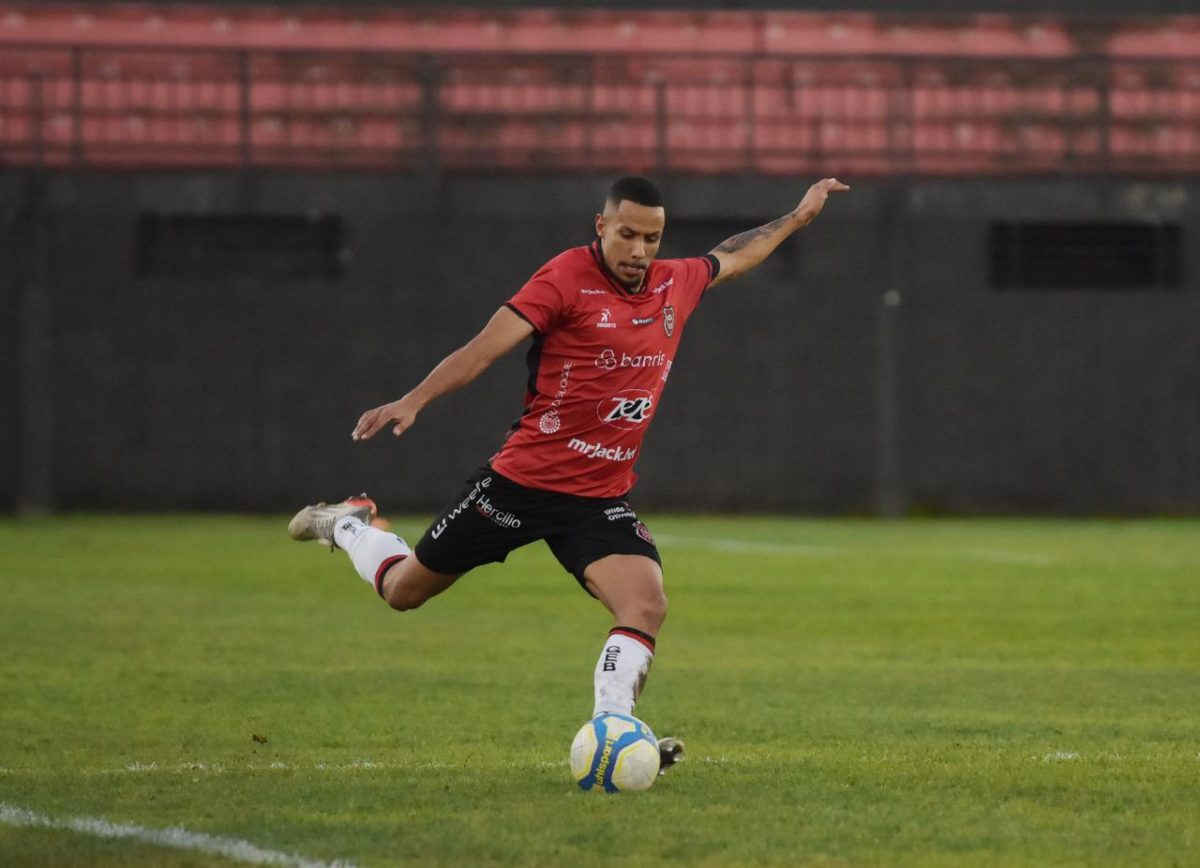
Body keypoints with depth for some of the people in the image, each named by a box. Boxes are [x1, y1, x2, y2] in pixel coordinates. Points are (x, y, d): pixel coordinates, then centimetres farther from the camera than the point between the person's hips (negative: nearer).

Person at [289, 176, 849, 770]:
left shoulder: (676, 285, 5)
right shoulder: (567, 278, -14)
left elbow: (731, 257, 28)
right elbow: (487, 346, -21)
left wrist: (797, 217, 34)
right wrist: (413, 401, -32)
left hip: (601, 498, 4)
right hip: (523, 478, -4)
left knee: (647, 606, -21)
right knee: (404, 590, 11)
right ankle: (347, 526, 41)